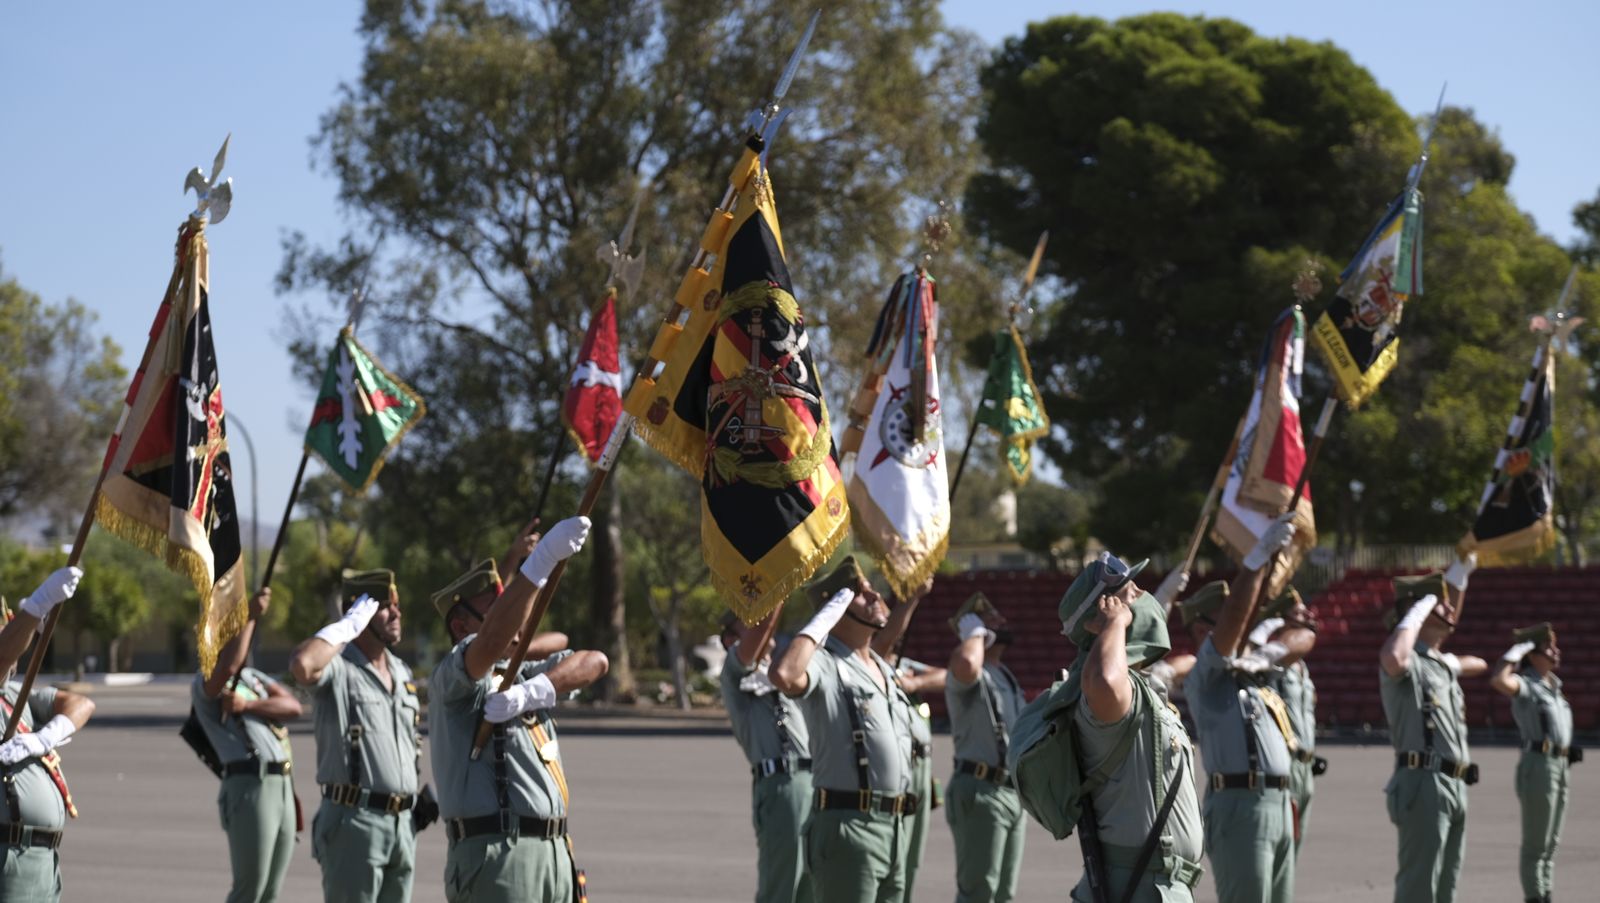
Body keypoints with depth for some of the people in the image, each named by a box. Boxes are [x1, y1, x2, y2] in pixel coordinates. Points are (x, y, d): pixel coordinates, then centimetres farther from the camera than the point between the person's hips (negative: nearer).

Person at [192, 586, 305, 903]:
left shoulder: (255, 678, 23)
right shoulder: (205, 684, 0)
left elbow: (293, 706, 5)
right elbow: (227, 667, -24)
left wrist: (249, 705, -10)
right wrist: (250, 617, -20)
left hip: (283, 785, 8)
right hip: (249, 785, -7)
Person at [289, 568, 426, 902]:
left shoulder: (402, 672, 17)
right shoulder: (337, 668, -8)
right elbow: (302, 665, -33)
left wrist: (421, 801, 22)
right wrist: (349, 626, -19)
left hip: (403, 823, 8)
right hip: (355, 821, -8)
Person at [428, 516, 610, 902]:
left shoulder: (520, 675, 20)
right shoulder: (451, 679, -5)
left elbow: (593, 662, 11)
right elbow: (493, 639, -26)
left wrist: (533, 692, -9)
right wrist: (544, 558, -33)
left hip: (554, 855, 8)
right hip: (495, 854, -8)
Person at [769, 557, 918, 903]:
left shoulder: (884, 670, 20)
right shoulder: (823, 663, -9)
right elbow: (784, 676, -33)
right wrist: (822, 621, -21)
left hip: (894, 827, 9)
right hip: (848, 825, -9)